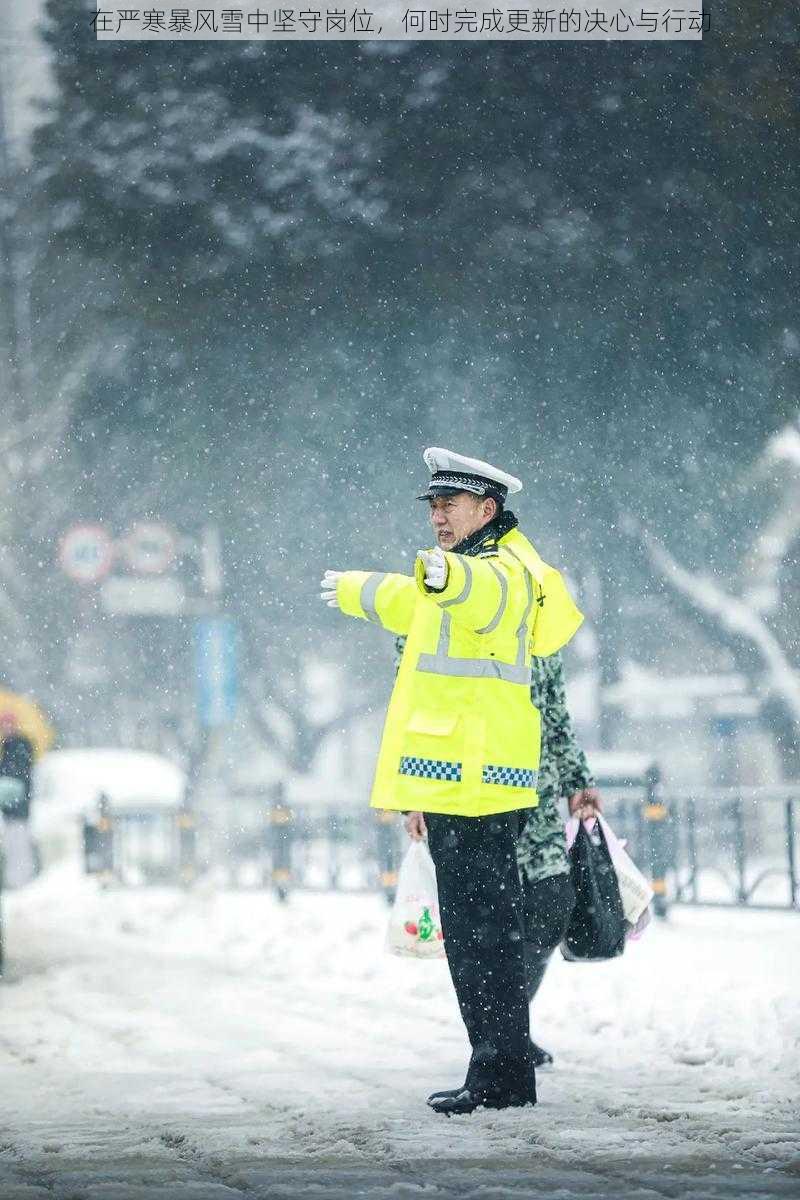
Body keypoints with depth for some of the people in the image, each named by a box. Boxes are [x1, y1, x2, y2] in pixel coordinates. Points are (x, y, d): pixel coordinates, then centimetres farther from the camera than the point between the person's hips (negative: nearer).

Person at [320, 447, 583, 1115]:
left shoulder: (503, 572, -12)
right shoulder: (468, 572, 21)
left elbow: (479, 593, -39)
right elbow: (406, 602, 43)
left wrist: (443, 575, -61)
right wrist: (352, 590, 59)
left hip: (477, 779, -11)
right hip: (458, 784, 11)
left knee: (482, 931, -10)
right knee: (474, 931, 11)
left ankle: (502, 1076, -10)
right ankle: (499, 1070, 15)